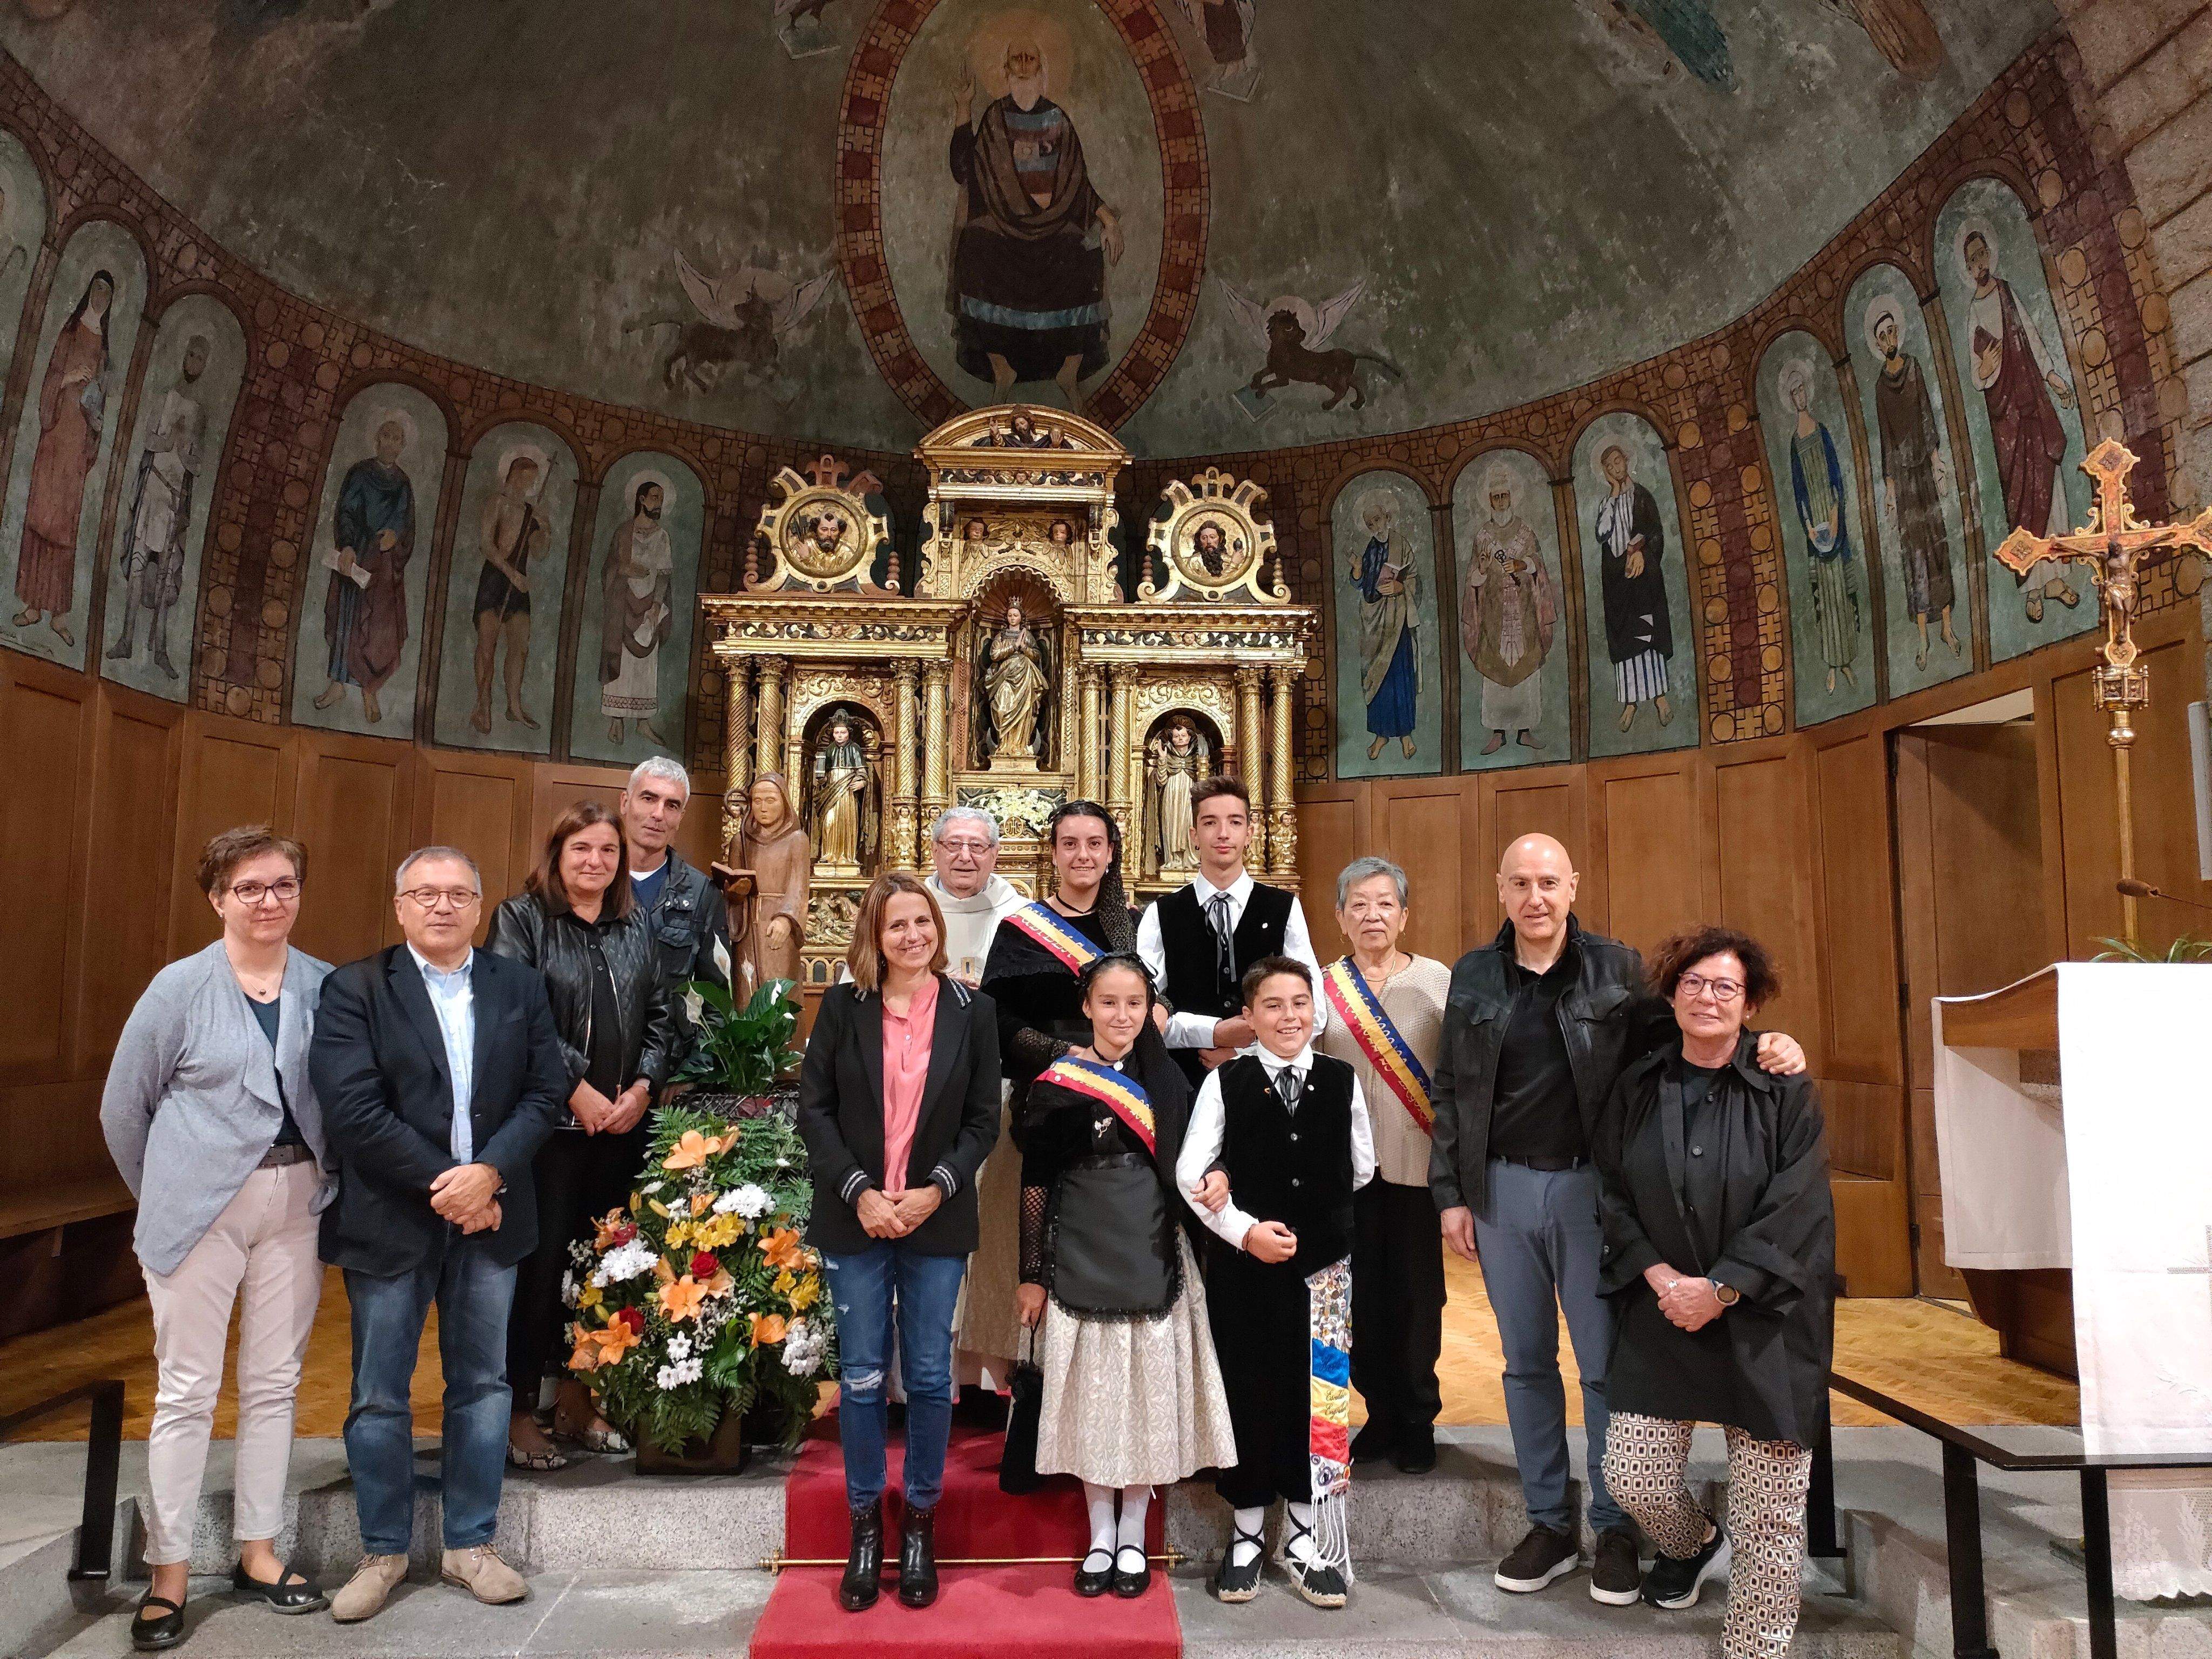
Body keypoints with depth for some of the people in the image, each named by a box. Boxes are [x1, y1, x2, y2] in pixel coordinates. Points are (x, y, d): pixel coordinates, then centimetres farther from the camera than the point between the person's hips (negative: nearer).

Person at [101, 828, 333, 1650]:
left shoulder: (325, 987, -2)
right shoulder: (180, 988, -6)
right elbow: (123, 1107, 3)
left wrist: (327, 1185, 2)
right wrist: (165, 1199, 8)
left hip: (295, 1204, 2)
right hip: (202, 1207, -2)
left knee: (275, 1384, 11)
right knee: (187, 1391, 5)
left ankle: (258, 1553, 26)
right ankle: (168, 1573, 19)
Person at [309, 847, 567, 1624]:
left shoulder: (519, 986, 4)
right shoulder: (354, 988, -4)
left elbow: (546, 1090, 0)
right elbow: (352, 1108, -13)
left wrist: (490, 1172, -14)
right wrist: (441, 1183, -15)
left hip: (489, 1213, 3)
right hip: (390, 1218, -2)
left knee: (483, 1385, 11)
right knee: (379, 1395, 9)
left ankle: (470, 1544, 26)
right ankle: (383, 1551, 27)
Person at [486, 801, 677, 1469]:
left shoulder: (636, 926, 12)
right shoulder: (521, 917, -2)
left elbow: (661, 1015, 11)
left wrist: (643, 1085, -4)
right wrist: (577, 1088, -15)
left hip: (622, 1123, 5)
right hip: (546, 1118, -5)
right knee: (538, 1261, 0)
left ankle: (576, 1398, 24)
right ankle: (519, 1411, 13)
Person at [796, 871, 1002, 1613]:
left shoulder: (973, 1011, 0)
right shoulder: (841, 1007, -1)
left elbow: (983, 1120, 0)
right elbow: (814, 1109, -2)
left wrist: (936, 1189, -12)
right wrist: (858, 1191, -12)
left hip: (936, 1221, 0)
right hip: (855, 1219, 0)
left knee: (930, 1377, 7)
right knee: (862, 1377, 7)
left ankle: (920, 1522, 25)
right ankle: (865, 1524, 25)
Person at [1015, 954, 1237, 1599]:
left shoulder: (1167, 1079, 4)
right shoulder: (1056, 1084, -4)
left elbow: (1183, 1168, 12)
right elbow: (1034, 1184, -1)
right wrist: (1032, 1275, -2)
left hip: (1153, 1258, 2)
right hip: (1082, 1261, -2)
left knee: (1148, 1390, 7)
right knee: (1092, 1392, 6)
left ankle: (1134, 1536, 23)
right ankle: (1100, 1535, 23)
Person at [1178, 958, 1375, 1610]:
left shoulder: (1342, 1081, 2)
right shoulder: (1225, 1083, -4)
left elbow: (1361, 1169, 6)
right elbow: (1190, 1174, -8)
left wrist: (1311, 1205, -2)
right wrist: (1245, 1228, -17)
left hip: (1324, 1263, 2)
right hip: (1242, 1264, -1)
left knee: (1318, 1398, 6)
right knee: (1249, 1396, 8)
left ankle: (1305, 1540, 24)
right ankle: (1246, 1537, 25)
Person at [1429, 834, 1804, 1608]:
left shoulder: (1617, 968, -1)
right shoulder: (1473, 976, 3)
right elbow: (1449, 1092, 5)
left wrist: (1764, 1049, -18)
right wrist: (1451, 1195, 2)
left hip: (1590, 1186, -2)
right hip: (1502, 1188, 2)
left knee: (1604, 1361, 6)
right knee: (1526, 1361, 11)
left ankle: (1615, 1529, 22)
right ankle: (1549, 1523, 25)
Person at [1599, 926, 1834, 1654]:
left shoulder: (1786, 1092, -6)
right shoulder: (1638, 1089, 3)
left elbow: (1794, 1210, -11)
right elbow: (1614, 1194, 4)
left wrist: (1720, 1290, -16)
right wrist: (1658, 1276, -10)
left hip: (1764, 1321, -2)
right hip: (1662, 1313, 3)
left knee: (1769, 1509, 1)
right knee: (1633, 1479, 2)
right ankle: (1695, 1546, 37)